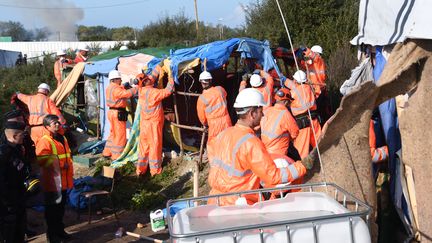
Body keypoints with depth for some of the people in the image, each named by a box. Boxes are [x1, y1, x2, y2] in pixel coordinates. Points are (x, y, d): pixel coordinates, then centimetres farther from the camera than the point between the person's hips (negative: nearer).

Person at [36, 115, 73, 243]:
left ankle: (60, 230, 32)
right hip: (52, 182, -8)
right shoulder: (44, 141, -16)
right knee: (52, 208, 3)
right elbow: (42, 160, -27)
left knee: (61, 207, 18)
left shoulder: (63, 139, 13)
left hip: (63, 182, 8)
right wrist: (61, 165, -27)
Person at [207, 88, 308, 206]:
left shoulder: (225, 133, 5)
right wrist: (301, 166, -12)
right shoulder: (251, 143, -20)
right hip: (235, 205, -8)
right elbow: (274, 177, -19)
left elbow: (211, 145, 28)